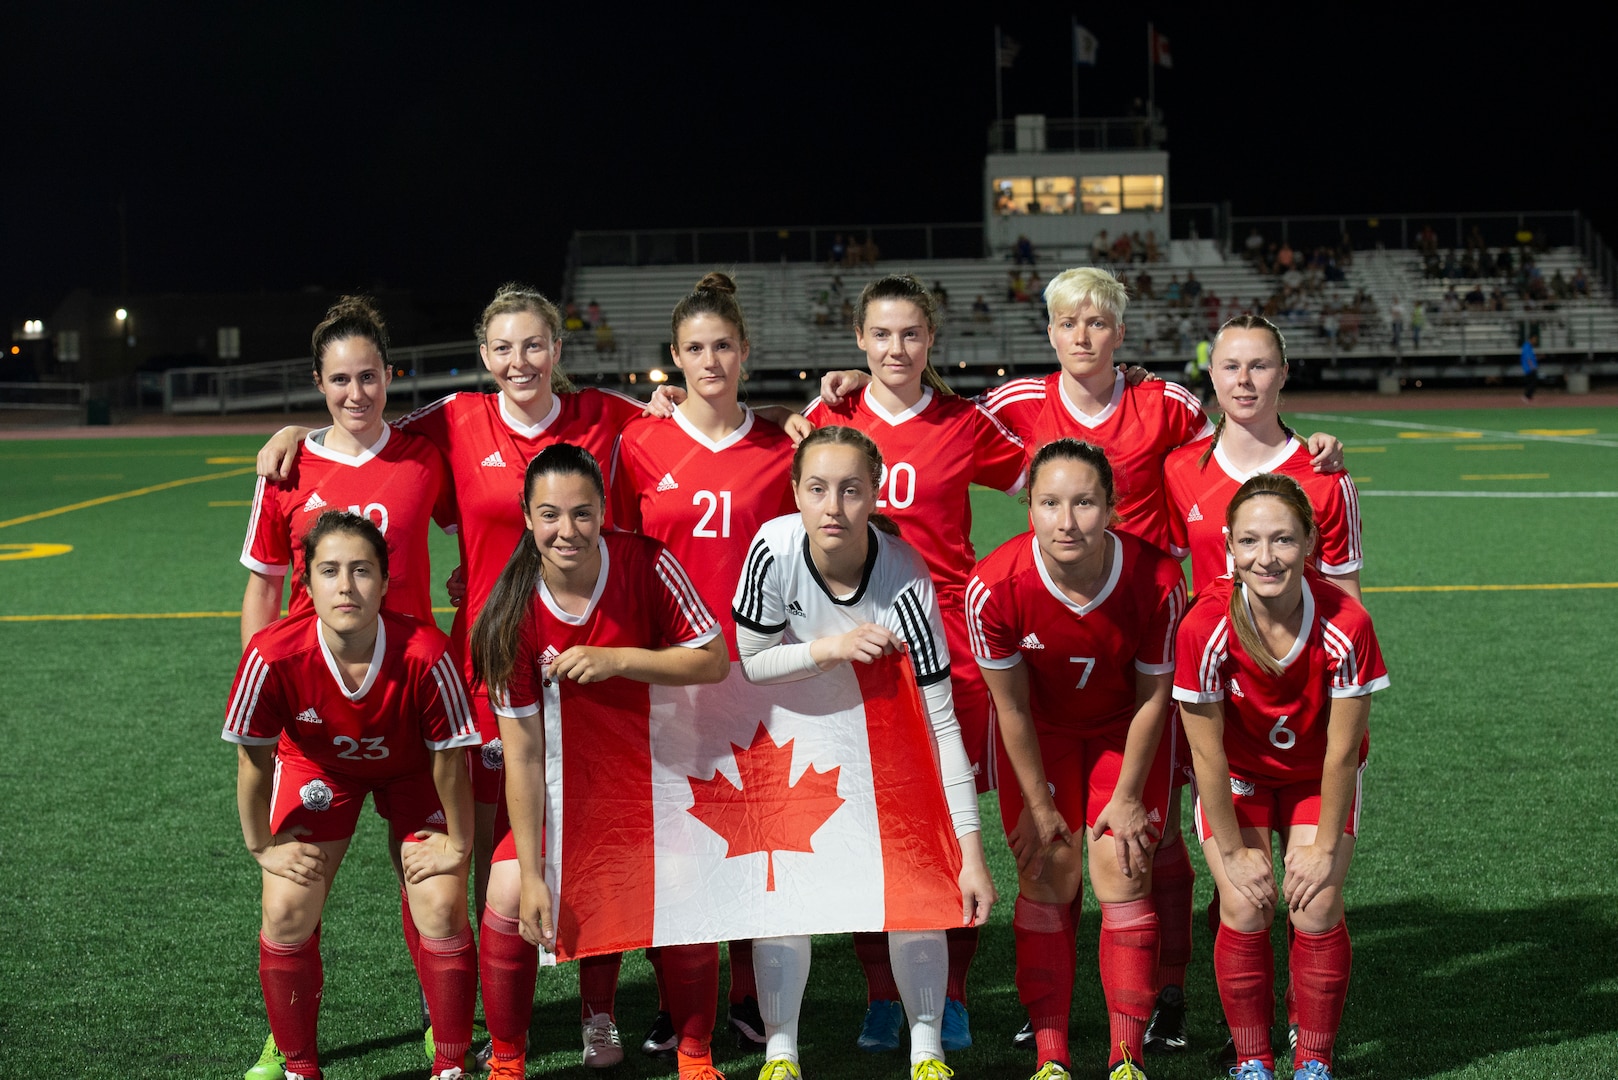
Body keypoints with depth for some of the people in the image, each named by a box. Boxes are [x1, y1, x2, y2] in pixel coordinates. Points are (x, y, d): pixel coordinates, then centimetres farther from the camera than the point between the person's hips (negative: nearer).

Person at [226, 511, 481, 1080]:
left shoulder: (425, 654, -37)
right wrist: (263, 848, -7)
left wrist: (457, 845, -10)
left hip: (410, 770, -1)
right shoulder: (275, 654, -34)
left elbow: (449, 759, -21)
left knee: (441, 909, -12)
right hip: (318, 765, 1)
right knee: (287, 911, -9)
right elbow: (253, 759, -16)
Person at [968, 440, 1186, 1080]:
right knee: (1047, 876, -5)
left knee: (1121, 870, -9)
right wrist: (1038, 804, -8)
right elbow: (1011, 705, -16)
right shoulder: (995, 586, -30)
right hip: (1041, 733, 0)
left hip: (1125, 729, 0)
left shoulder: (1156, 582, -29)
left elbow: (1153, 697, -14)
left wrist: (1128, 797, -7)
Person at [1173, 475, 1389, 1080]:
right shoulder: (1205, 628, -31)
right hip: (1237, 776, 0)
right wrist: (1234, 853, -12)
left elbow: (1341, 751, -18)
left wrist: (1325, 847, -11)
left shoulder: (1345, 626, -30)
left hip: (1318, 776, 0)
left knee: (1316, 911, -11)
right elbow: (1208, 754, -19)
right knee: (1244, 912, -12)